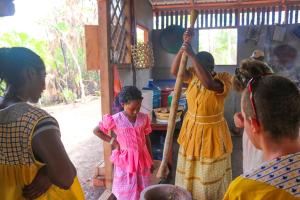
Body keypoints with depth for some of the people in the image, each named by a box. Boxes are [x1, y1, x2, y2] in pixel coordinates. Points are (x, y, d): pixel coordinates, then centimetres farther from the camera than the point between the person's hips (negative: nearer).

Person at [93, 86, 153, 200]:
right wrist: (112, 141, -9)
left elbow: (147, 139, 5)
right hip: (125, 160, -3)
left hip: (142, 159, 3)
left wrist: (151, 160, 10)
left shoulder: (144, 118, -5)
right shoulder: (115, 120, -15)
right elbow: (96, 131, -2)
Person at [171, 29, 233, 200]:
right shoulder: (193, 76, -4)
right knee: (189, 174, 20)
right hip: (191, 130, 5)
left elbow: (209, 83, -41)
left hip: (211, 133, -5)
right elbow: (174, 71, -18)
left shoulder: (223, 79, -19)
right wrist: (184, 45, -26)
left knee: (210, 178, 12)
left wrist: (192, 55, -42)